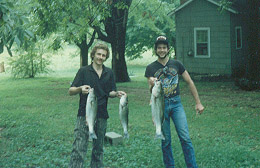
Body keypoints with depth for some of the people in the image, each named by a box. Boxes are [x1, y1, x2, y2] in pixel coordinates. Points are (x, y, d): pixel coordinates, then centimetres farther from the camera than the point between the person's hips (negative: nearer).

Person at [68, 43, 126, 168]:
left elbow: (110, 92, 13)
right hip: (84, 114, -4)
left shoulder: (109, 73, 11)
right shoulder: (84, 71, 1)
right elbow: (70, 91, -4)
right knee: (79, 147, -12)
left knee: (98, 148, 13)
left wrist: (116, 93, -9)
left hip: (102, 115, 4)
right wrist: (80, 89, -25)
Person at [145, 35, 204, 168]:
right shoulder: (150, 68, 3)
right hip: (160, 105, 0)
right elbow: (151, 91, 1)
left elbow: (189, 82, 9)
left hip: (176, 103, 0)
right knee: (165, 141, 4)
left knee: (185, 138, -7)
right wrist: (152, 84, -23)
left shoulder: (176, 64, 5)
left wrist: (198, 102, 7)